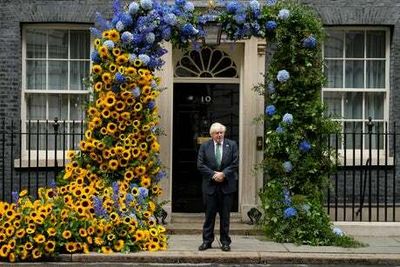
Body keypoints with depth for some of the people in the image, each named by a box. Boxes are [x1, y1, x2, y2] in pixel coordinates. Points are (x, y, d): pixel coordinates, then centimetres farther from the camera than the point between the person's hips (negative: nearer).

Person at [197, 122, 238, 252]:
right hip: (210, 185, 0)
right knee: (209, 214, 5)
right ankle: (207, 241, 14)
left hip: (227, 186, 0)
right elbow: (200, 165, -1)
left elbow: (235, 163, -1)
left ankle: (225, 242, 14)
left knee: (225, 215, 5)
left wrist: (223, 174, -12)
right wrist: (213, 174, -11)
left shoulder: (232, 145, 4)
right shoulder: (204, 146, 4)